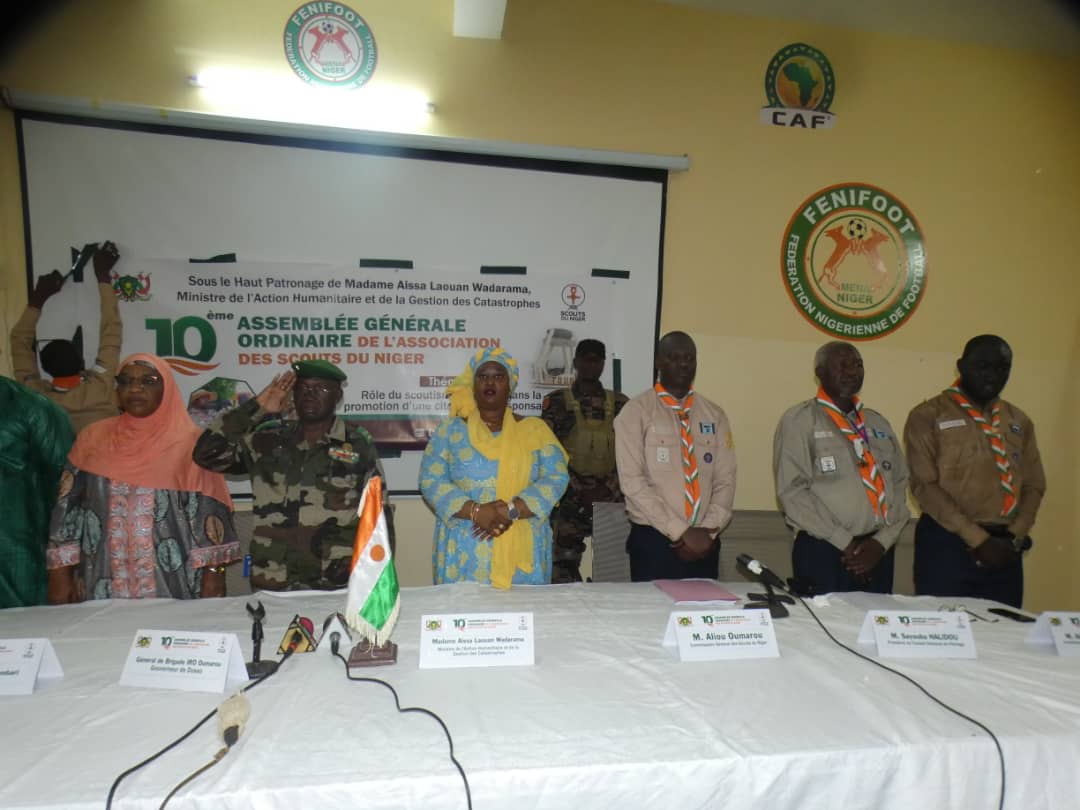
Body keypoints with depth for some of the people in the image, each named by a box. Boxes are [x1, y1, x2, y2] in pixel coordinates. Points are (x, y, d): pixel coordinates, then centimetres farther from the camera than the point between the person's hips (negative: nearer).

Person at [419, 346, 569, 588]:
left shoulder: (535, 429, 7)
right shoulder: (451, 429, 6)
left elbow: (556, 478, -3)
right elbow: (431, 480, -2)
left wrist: (510, 510, -16)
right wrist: (475, 512, -17)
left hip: (522, 549, 1)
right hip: (465, 550, 0)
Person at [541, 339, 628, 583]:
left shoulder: (620, 403, 10)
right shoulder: (556, 402, 3)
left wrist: (610, 488, -6)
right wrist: (578, 490, -10)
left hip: (611, 503, 2)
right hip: (569, 504, -2)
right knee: (563, 571, -4)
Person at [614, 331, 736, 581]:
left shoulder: (714, 415, 7)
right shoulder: (637, 411, -6)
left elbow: (725, 480, 4)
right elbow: (632, 481, -13)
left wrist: (708, 530, -10)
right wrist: (680, 532, -15)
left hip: (704, 543, 4)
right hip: (653, 541, -3)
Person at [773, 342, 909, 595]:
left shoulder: (878, 423, 15)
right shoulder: (800, 420, -3)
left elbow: (899, 484, 11)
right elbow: (792, 491, -10)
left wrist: (882, 541, -4)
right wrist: (845, 543, -12)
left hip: (878, 552, 5)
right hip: (824, 552, -5)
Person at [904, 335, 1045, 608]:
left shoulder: (1019, 422, 14)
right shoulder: (928, 416, -4)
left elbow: (1034, 485, 13)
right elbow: (924, 485, -10)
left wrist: (1014, 538, -2)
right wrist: (977, 539, -13)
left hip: (1005, 549, 5)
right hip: (947, 544, -5)